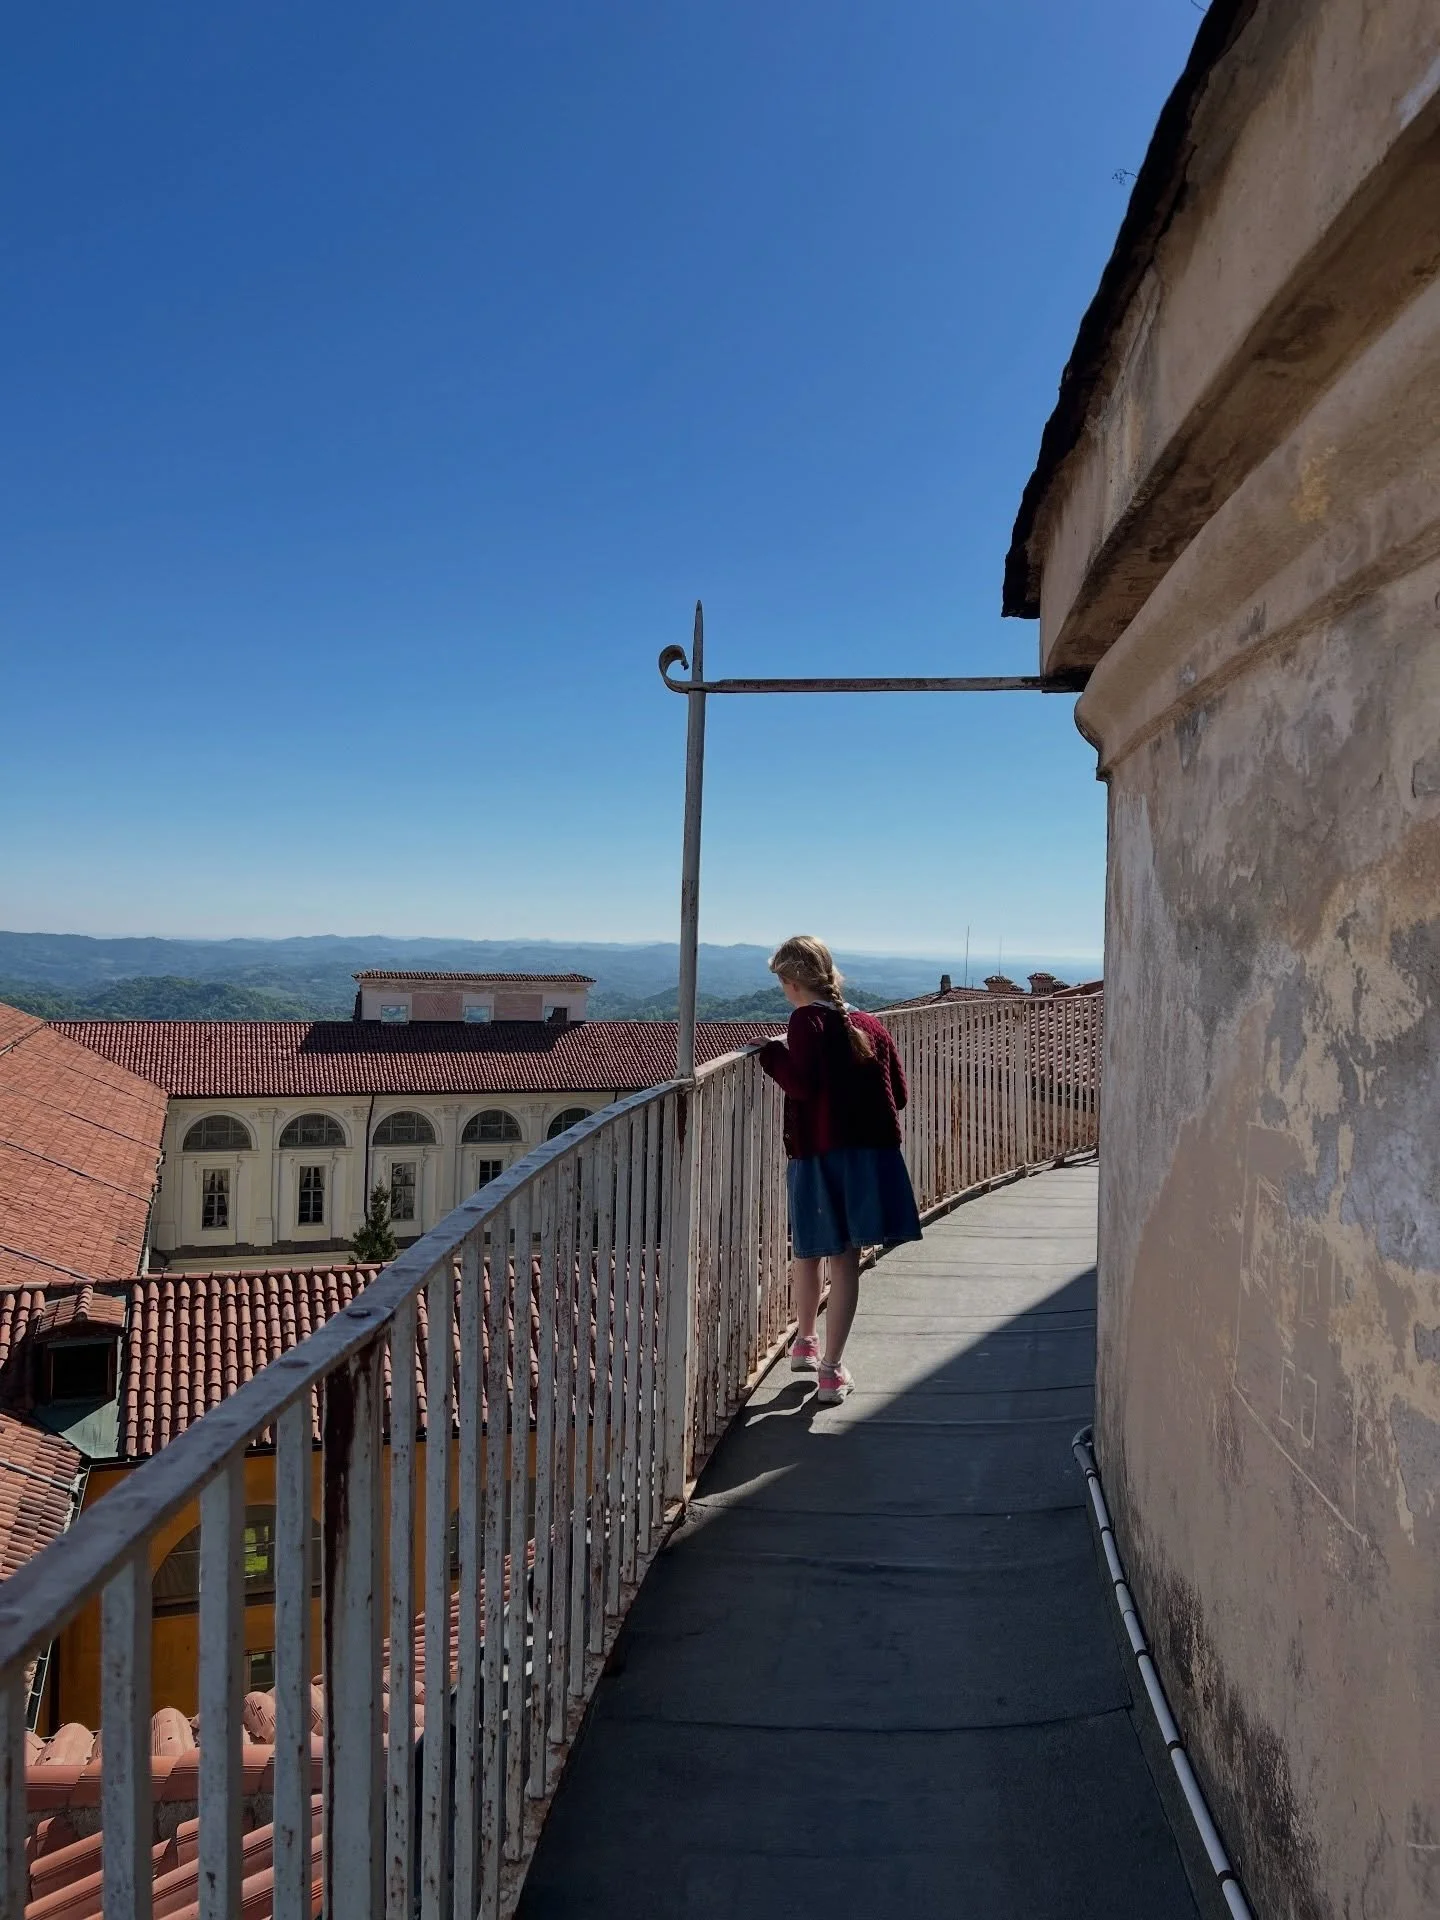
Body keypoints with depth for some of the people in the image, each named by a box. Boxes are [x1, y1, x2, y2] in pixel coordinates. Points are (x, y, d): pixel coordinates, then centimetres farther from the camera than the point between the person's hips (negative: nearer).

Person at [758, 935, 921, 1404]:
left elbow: (802, 1084, -20)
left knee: (806, 1252, 17)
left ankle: (805, 1341, 35)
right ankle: (831, 1367, 3)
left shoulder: (807, 1020, -7)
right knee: (845, 1259, 6)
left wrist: (772, 1051, -6)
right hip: (872, 1152, 4)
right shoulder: (869, 1024, 10)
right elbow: (899, 1093, 12)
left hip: (819, 1154, -4)